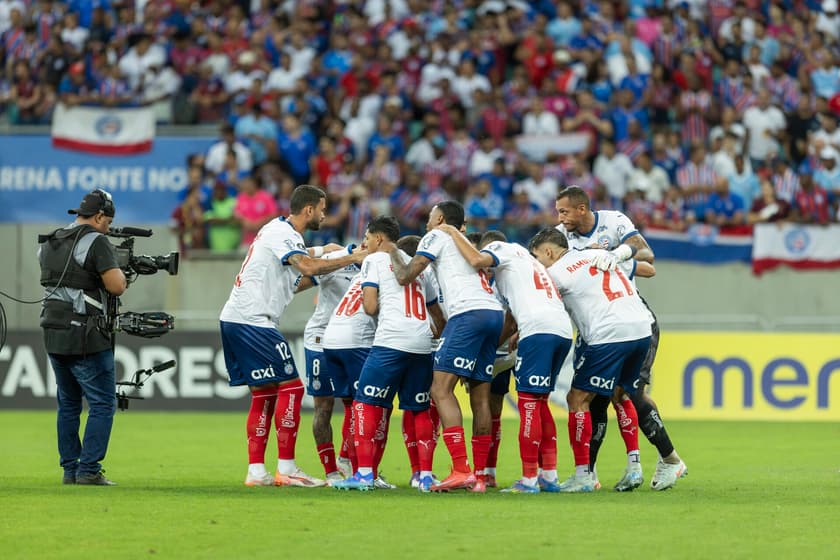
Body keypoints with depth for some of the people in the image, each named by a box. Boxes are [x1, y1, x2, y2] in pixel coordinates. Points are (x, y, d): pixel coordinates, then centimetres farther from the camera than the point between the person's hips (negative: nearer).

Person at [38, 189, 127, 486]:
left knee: (68, 403, 15)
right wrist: (121, 274, 4)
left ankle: (70, 469, 14)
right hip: (86, 338, -7)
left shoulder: (49, 243, 12)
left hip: (53, 335, 7)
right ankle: (89, 470, -8)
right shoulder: (96, 242, -12)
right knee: (103, 403, -2)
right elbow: (116, 286, -17)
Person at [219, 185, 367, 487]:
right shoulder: (282, 233, -12)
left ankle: (256, 471, 9)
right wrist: (352, 259, -21)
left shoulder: (280, 230, 18)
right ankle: (286, 468, -9)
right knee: (291, 386, -9)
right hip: (252, 321, -10)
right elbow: (308, 266, -28)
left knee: (264, 394, 11)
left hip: (234, 320, 10)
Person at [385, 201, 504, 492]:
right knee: (480, 397, 8)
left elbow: (405, 276, 3)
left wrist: (393, 253, 22)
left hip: (468, 313, -8)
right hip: (495, 312, 8)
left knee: (441, 389, -10)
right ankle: (479, 476, 5)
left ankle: (461, 471, -21)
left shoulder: (437, 236, 9)